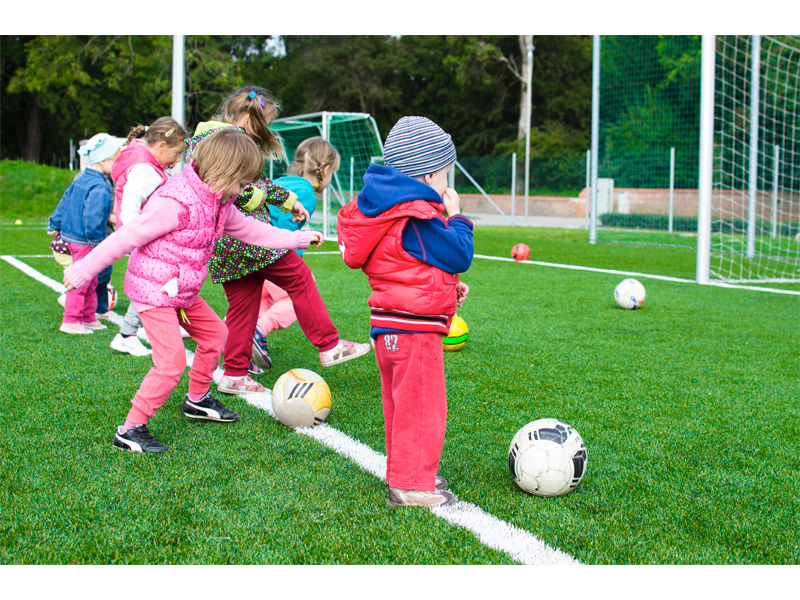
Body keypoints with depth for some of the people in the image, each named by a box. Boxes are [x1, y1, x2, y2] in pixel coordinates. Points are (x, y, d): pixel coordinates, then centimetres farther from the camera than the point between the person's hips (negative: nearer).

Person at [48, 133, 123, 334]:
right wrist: (96, 239, -17)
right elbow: (93, 218, -27)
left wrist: (54, 225, 25)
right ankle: (71, 320, 3)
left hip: (71, 236, 10)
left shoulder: (80, 181, 10)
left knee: (90, 281, 19)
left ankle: (89, 318, 28)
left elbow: (64, 203, 17)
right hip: (85, 242, -10)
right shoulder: (99, 188, -21)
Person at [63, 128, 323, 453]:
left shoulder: (218, 203, 4)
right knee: (172, 361, -14)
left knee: (215, 332, 20)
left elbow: (250, 230, 19)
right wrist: (84, 270, -18)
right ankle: (130, 429, -4)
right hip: (153, 291, -10)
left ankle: (197, 400, 40)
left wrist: (297, 239, 23)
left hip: (183, 292, 10)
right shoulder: (175, 203, -26)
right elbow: (126, 237, -23)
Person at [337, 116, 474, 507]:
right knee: (423, 406, -3)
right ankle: (412, 485, 3)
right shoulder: (419, 218, -19)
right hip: (414, 327, -11)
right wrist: (456, 217, -1)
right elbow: (459, 256, -15)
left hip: (390, 324, 11)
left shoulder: (390, 210, 13)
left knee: (402, 404, 19)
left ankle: (404, 473, 31)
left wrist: (447, 285, 18)